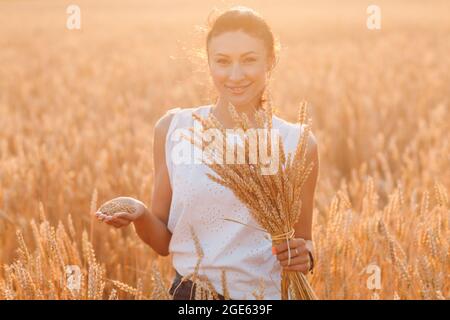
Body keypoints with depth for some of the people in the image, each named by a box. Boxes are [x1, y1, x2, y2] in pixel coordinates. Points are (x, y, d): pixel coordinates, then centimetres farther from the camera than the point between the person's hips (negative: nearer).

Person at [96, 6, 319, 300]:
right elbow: (164, 241, 4)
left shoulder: (296, 144, -5)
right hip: (187, 292, 1)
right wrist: (140, 215, -16)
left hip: (259, 295, 0)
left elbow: (303, 241, 6)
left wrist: (304, 255, -15)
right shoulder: (173, 129, -3)